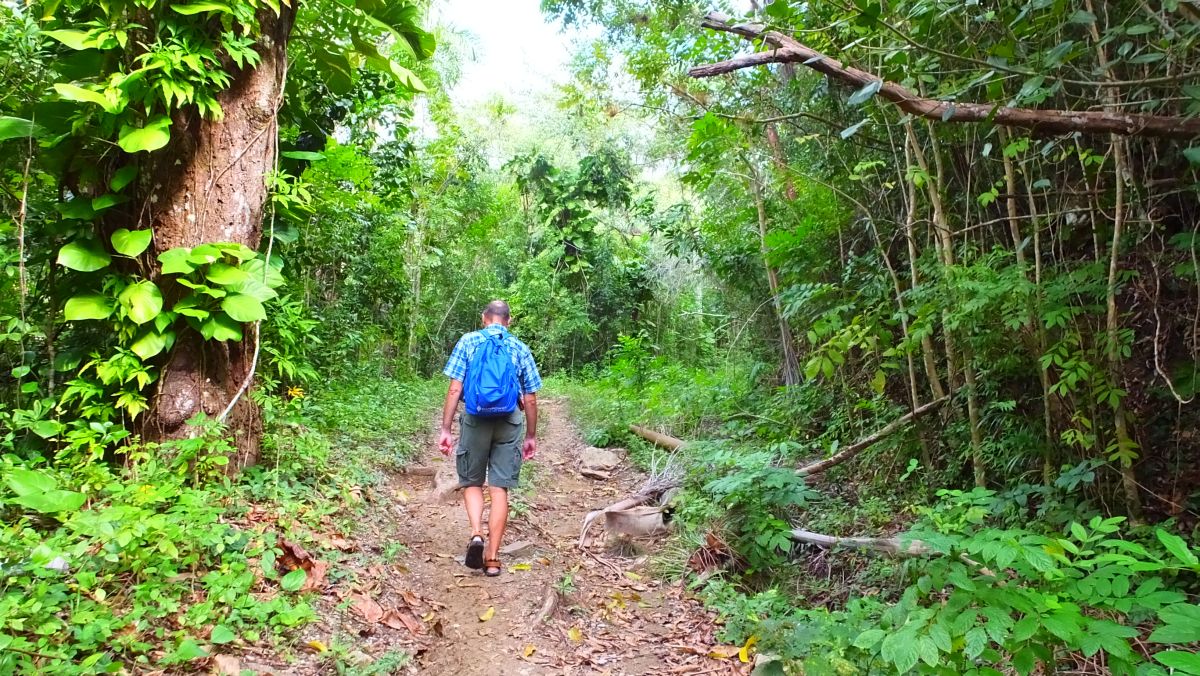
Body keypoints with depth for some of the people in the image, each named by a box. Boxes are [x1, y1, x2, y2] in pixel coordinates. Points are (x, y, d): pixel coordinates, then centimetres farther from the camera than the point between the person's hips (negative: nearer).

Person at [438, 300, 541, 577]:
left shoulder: (468, 341, 3)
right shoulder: (520, 349, 7)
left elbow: (455, 389, -5)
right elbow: (530, 399, 7)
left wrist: (445, 429, -1)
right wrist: (531, 435, 16)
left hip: (475, 419, -1)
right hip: (510, 422, 1)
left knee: (472, 482, 16)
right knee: (500, 488, 5)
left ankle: (476, 534, -7)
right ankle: (493, 558, 7)